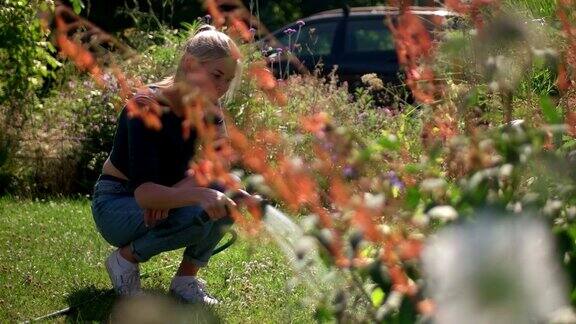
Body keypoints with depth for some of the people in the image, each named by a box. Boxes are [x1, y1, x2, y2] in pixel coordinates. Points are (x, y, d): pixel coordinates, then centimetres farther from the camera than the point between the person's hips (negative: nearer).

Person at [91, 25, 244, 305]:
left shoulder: (205, 106, -5)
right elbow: (143, 192, -37)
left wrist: (172, 193, -30)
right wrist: (197, 194, -53)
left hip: (162, 200, 7)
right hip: (115, 204, -7)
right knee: (197, 215, -32)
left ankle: (186, 278, -5)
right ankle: (126, 257, -8)